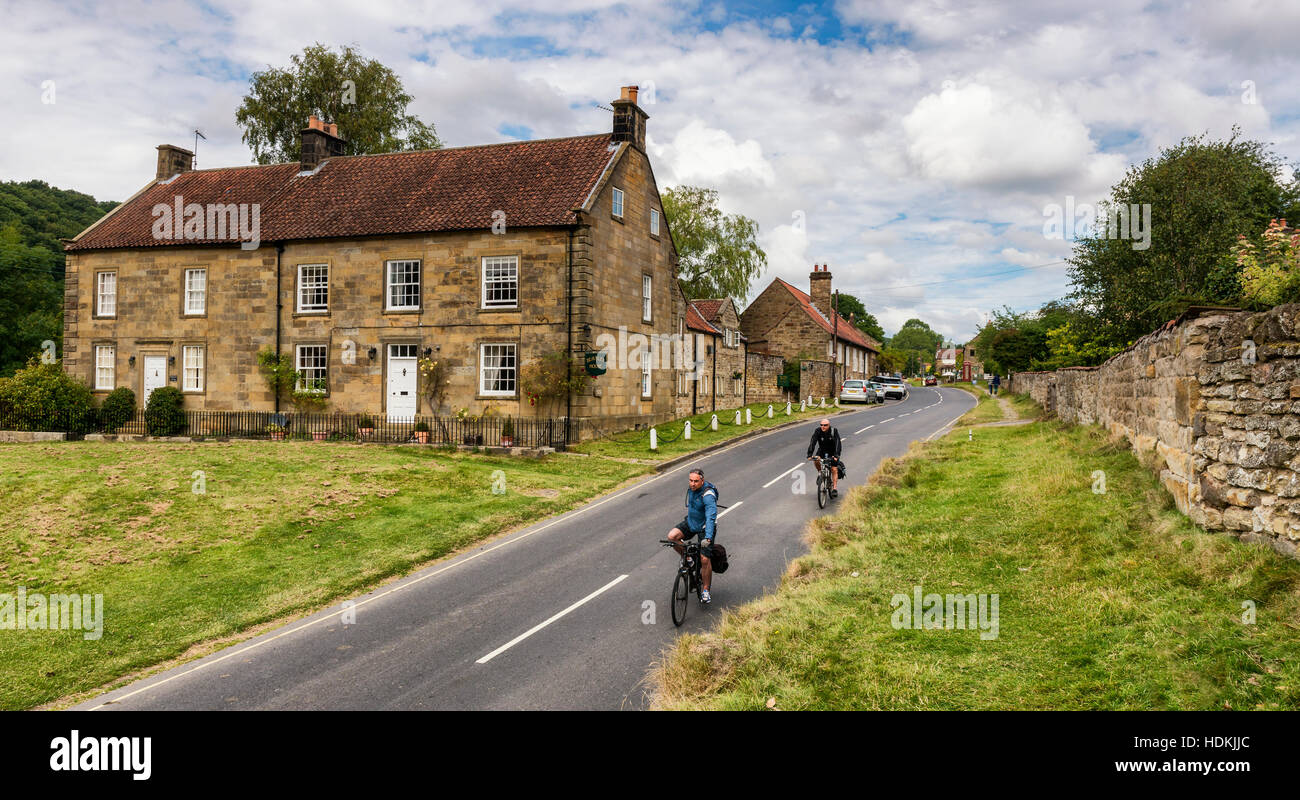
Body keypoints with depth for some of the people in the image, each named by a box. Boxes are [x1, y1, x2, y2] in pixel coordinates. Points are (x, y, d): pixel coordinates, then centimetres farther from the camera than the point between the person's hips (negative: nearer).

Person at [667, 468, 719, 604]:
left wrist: (708, 538, -48)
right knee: (672, 536, -17)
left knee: (705, 559, -11)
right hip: (690, 522, 7)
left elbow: (711, 517, -38)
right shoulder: (691, 487, -6)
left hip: (704, 527, -7)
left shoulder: (708, 495, -29)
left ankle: (706, 591, 6)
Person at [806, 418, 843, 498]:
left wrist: (836, 455, -45)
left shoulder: (834, 431, -24)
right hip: (822, 450, 2)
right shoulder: (817, 431, -20)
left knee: (834, 469, -11)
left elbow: (838, 443, -32)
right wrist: (809, 454, -39)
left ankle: (835, 489, -5)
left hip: (833, 452, -2)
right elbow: (812, 442, -28)